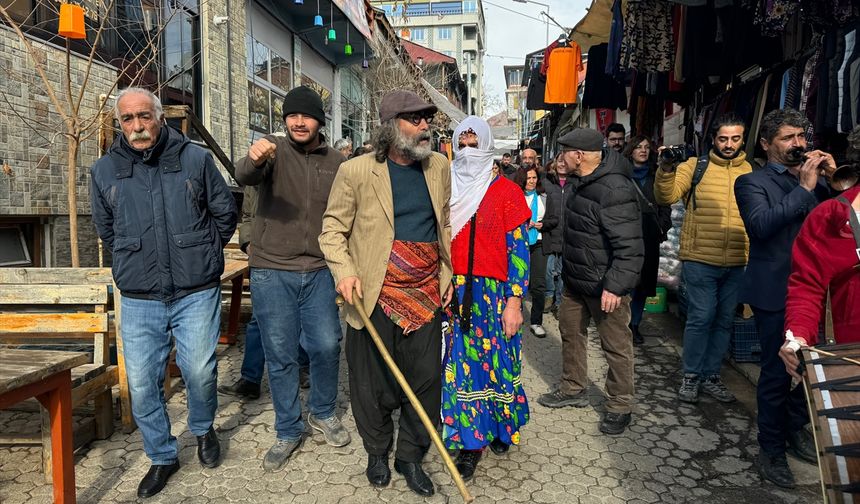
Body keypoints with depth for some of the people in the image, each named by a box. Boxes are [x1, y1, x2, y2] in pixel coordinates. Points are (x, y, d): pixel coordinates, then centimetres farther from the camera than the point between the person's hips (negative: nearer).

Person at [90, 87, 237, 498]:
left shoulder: (195, 159, -2)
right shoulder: (105, 171, 4)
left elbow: (225, 212, 9)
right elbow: (106, 230, 19)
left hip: (196, 294, -2)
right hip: (138, 300, 2)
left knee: (199, 371, -1)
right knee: (142, 384, 6)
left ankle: (203, 429, 31)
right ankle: (162, 456, 29)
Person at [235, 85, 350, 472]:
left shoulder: (337, 163, 5)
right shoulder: (274, 151, -3)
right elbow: (243, 177, -24)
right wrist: (252, 159, -47)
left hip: (318, 272, 2)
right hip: (271, 272, -2)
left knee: (327, 346, 6)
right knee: (280, 356, 6)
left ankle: (323, 412, 33)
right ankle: (288, 431, 24)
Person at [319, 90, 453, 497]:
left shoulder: (438, 166, 7)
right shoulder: (357, 171, -7)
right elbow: (332, 230, -1)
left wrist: (447, 273, 11)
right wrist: (344, 271, -16)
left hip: (427, 296, 4)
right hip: (374, 298, -3)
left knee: (426, 383, 8)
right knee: (373, 384, 10)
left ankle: (411, 457, 29)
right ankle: (377, 452, 35)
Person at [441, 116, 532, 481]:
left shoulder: (505, 192, -4)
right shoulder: (446, 190, 7)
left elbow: (518, 250, -6)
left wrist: (514, 301, -11)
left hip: (494, 294, -3)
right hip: (455, 294, 3)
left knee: (496, 360, 8)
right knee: (461, 363, 6)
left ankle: (501, 427, 32)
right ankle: (471, 441, 19)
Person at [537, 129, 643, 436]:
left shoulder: (614, 190, -24)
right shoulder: (582, 182, 8)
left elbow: (629, 246, -27)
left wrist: (615, 286, -29)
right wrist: (567, 269, 22)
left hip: (605, 286, -10)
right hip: (575, 280, 10)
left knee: (616, 345, 4)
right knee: (570, 333, 19)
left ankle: (620, 407, 20)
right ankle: (573, 390, 37)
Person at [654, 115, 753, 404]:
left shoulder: (750, 172, 7)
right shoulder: (696, 165, 0)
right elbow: (666, 197, -10)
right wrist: (666, 169, -27)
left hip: (737, 263, 4)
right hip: (700, 260, -3)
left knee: (724, 320, 12)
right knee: (701, 317, -2)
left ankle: (711, 376, 26)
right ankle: (691, 375, 15)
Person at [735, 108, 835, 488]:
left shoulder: (815, 180, 14)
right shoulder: (753, 182, -3)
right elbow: (761, 224, -21)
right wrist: (804, 187, -16)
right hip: (776, 293, -5)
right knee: (776, 374, 3)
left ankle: (794, 428, 35)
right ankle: (771, 448, 20)